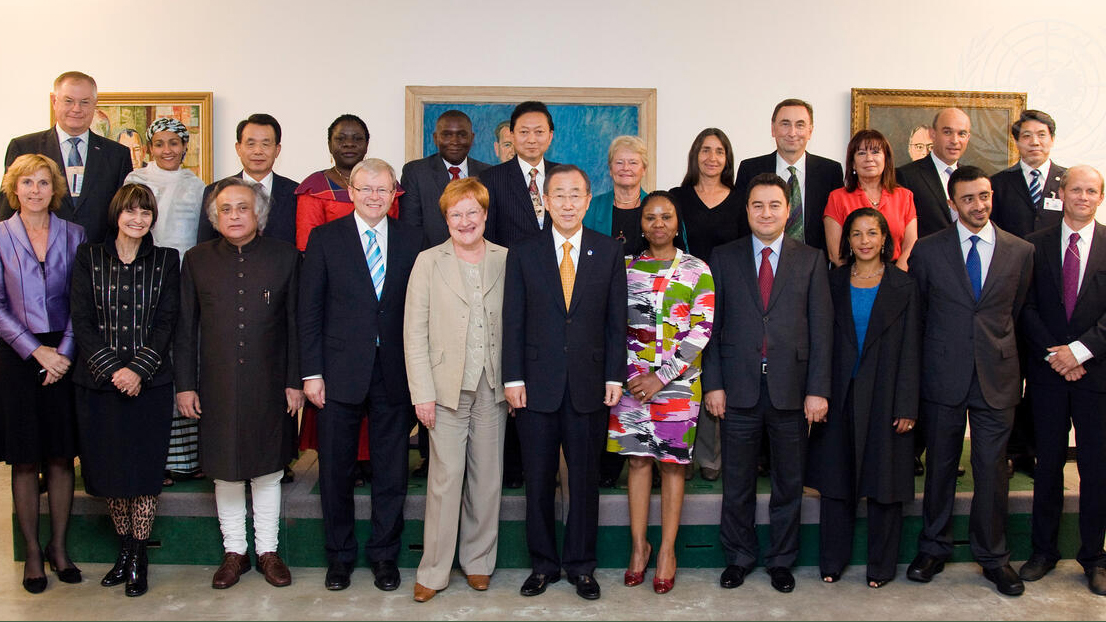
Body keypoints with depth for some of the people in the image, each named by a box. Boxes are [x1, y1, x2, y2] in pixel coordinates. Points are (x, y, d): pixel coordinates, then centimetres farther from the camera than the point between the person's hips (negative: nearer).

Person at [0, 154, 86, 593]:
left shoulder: (73, 235, 5)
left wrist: (63, 351, -8)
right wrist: (36, 350, -10)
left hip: (63, 355, 1)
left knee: (61, 455, 6)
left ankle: (58, 547, 19)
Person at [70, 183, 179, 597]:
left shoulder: (166, 260, 5)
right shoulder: (89, 258, 5)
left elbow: (166, 322, -1)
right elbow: (82, 321, -1)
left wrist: (138, 369, -13)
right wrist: (111, 369, -12)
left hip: (150, 382, -1)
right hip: (99, 382, 1)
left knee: (144, 471, 1)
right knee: (110, 470, 8)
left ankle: (138, 559, 12)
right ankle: (124, 552, 24)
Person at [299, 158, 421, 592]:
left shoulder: (411, 240, 5)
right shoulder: (325, 239, 2)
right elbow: (309, 311, 1)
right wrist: (311, 372, -6)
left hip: (394, 373, 1)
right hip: (339, 374, -1)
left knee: (391, 471, 8)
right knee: (336, 470, 9)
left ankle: (384, 554, 25)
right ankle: (340, 555, 26)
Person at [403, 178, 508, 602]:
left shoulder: (506, 261, 4)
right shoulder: (428, 262, 1)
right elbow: (414, 333, -1)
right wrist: (422, 392, -7)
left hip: (493, 390, 2)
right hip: (447, 389, -2)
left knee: (487, 479, 10)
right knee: (445, 480, -1)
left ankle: (478, 561, 26)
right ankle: (434, 571, 12)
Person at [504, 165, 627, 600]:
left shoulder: (609, 252, 4)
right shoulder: (522, 254, 3)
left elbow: (617, 320, 4)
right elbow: (513, 321, 2)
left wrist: (615, 376, -1)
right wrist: (513, 378, -4)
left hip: (589, 386, 0)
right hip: (537, 385, 0)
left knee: (585, 479, 9)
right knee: (538, 481, 8)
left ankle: (581, 565, 23)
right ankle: (543, 564, 23)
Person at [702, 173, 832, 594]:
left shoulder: (811, 260, 5)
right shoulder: (723, 258, 6)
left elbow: (821, 328, 1)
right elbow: (712, 326, 4)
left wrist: (818, 389, -5)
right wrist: (713, 383, -3)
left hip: (791, 389, 0)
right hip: (739, 388, 0)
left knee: (789, 482, 11)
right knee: (736, 482, 9)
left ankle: (782, 560, 27)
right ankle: (739, 557, 26)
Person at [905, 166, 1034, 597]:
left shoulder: (1021, 252, 5)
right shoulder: (928, 250, 1)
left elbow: (1017, 312, 13)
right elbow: (915, 313, 8)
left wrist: (999, 349, 12)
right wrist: (938, 350, 8)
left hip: (996, 377, 1)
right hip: (943, 376, -1)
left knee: (993, 470, 6)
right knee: (939, 466, 9)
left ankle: (993, 556, 21)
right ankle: (933, 548, 23)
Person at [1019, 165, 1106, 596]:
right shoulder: (1035, 245, 5)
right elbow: (1028, 308, 1)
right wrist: (1055, 355, -9)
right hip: (1048, 371, 1)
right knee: (1048, 464, 8)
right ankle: (1044, 550, 20)